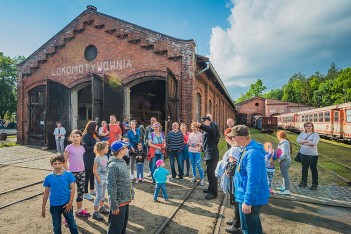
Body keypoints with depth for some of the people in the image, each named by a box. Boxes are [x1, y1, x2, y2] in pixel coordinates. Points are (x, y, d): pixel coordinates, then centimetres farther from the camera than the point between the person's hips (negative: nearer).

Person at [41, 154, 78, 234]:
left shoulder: (68, 174, -11)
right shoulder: (48, 177, -5)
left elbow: (72, 188, -7)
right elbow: (46, 192, 4)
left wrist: (70, 202, -12)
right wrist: (43, 207, 8)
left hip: (66, 204, -2)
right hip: (54, 206, 2)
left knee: (72, 223, 11)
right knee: (56, 226, 17)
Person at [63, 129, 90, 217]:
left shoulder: (82, 148, 5)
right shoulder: (69, 148, -9)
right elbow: (64, 161, -7)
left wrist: (83, 169, 10)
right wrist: (67, 172, -10)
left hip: (81, 172, 6)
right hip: (72, 172, -5)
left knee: (81, 191, 13)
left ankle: (79, 210, 28)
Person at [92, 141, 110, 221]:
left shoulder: (106, 157, 3)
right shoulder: (97, 158, -17)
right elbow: (94, 170, -16)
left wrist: (108, 177, 9)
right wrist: (98, 179, -16)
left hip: (105, 178, 7)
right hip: (100, 178, -7)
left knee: (103, 194, 19)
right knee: (99, 195, -1)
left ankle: (102, 208, 36)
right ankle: (95, 212, 10)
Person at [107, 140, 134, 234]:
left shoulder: (123, 161, 5)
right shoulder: (113, 166, -22)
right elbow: (111, 187, -23)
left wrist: (131, 193, 14)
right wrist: (114, 206, -21)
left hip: (126, 200, 8)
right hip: (119, 202, -8)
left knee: (124, 224, 22)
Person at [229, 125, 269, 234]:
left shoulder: (252, 153, -30)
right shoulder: (249, 148, 3)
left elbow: (253, 180, -31)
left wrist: (247, 201, -26)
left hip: (251, 198, -10)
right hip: (251, 196, 10)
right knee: (254, 224, 28)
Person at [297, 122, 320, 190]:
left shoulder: (315, 134, -4)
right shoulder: (302, 133, 11)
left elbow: (314, 143, -19)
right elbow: (298, 139, -3)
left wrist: (303, 142, -9)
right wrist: (307, 141, -14)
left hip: (312, 154, -5)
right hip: (303, 154, 5)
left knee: (313, 169, 4)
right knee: (304, 168, 15)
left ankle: (315, 184, 16)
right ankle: (304, 182, 27)